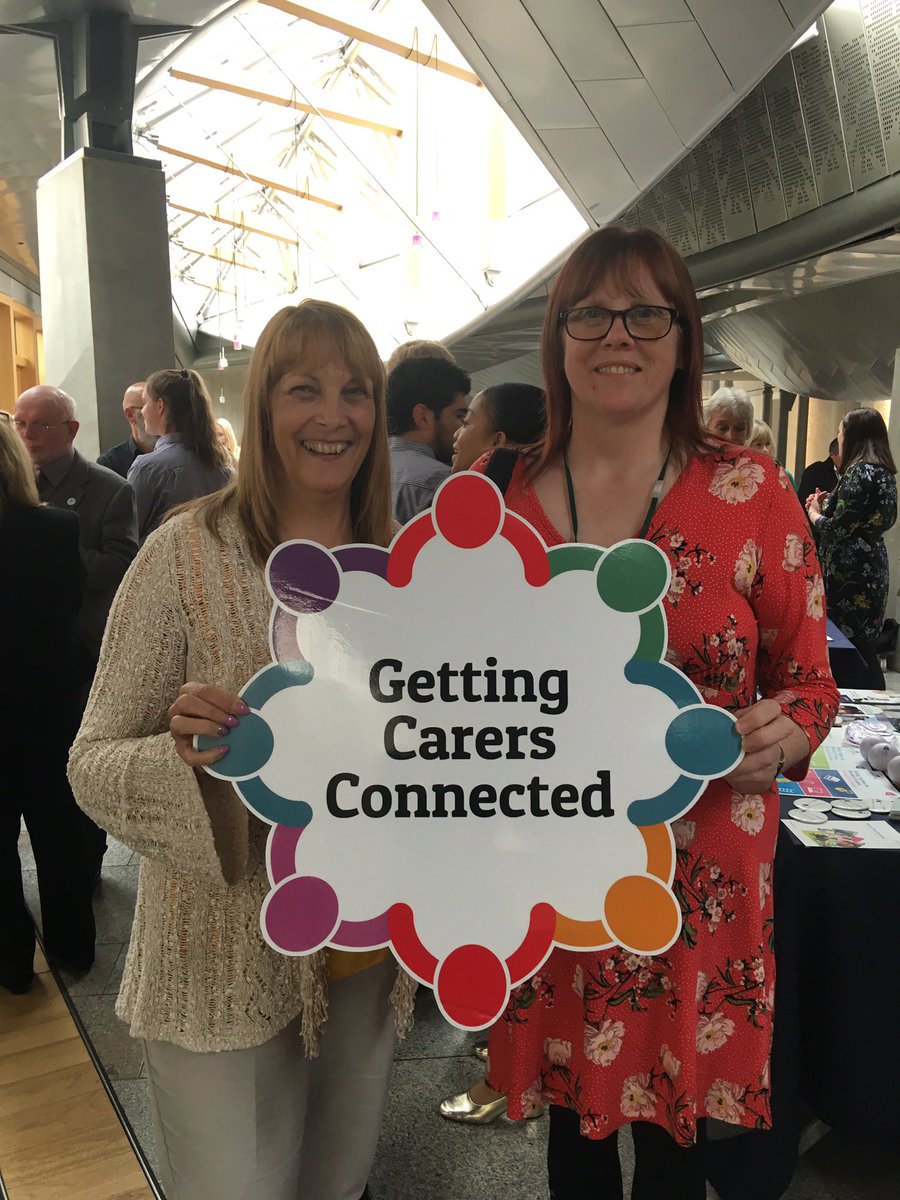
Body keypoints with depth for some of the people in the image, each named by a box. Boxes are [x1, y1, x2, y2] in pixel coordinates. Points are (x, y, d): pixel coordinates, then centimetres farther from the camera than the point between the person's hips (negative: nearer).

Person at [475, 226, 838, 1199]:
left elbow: (809, 680, 0)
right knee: (572, 1114, 21)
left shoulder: (748, 490, -7)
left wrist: (777, 737, -21)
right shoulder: (509, 502, 0)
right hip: (548, 872, 2)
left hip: (699, 875, -2)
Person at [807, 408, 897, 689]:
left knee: (851, 647, -4)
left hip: (851, 573, -9)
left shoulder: (858, 471, -15)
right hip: (871, 568, 9)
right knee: (863, 644, 13)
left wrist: (814, 513, 1)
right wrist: (827, 504, 17)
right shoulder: (883, 471, 13)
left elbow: (838, 529, -17)